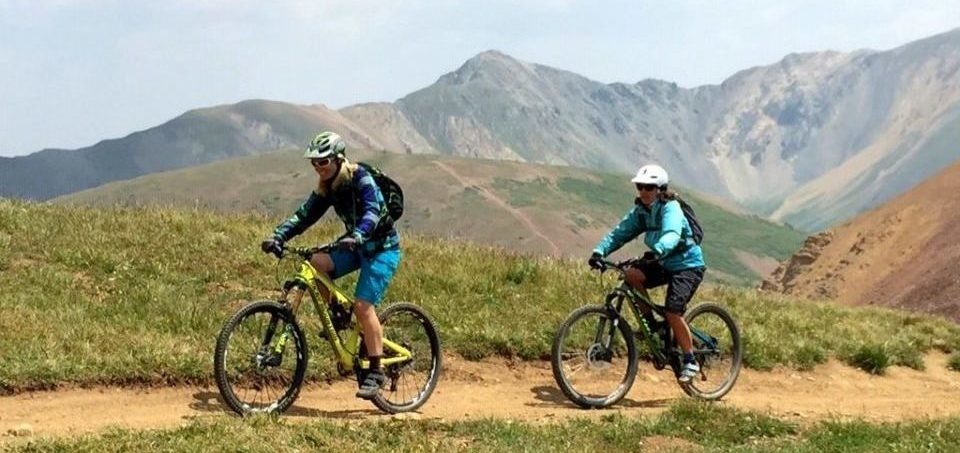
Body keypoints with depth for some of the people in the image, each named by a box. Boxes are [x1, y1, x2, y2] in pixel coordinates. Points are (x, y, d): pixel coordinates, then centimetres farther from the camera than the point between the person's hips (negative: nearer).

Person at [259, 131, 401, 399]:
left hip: (382, 248, -7)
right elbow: (304, 216, -4)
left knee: (364, 305, -19)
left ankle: (376, 371, -10)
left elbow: (372, 212, -32)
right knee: (316, 263, -20)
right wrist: (278, 236, -20)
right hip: (356, 246, 7)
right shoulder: (326, 189, 2)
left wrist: (356, 236, -51)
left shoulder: (360, 178, -18)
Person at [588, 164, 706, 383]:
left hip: (687, 265, -7)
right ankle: (650, 323, -1)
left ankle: (690, 361, -3)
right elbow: (620, 232, -10)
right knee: (632, 275, -19)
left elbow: (671, 235, -40)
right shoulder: (640, 211, -1)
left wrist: (657, 252, -60)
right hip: (664, 264, 7)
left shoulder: (671, 208, -21)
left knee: (673, 312, -21)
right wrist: (599, 251, -27)